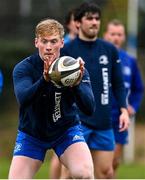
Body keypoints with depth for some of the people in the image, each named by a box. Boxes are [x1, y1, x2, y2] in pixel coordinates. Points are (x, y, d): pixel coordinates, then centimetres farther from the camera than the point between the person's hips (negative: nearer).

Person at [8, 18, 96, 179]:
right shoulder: (23, 68, -16)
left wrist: (77, 84, -43)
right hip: (31, 134, 0)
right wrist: (44, 80, -53)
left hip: (67, 130, 0)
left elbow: (89, 109, -23)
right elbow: (23, 99, -35)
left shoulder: (75, 68, -13)